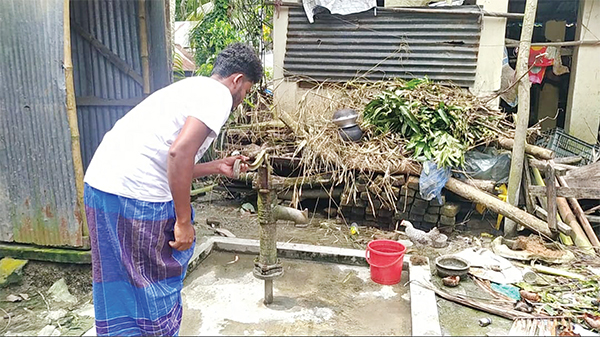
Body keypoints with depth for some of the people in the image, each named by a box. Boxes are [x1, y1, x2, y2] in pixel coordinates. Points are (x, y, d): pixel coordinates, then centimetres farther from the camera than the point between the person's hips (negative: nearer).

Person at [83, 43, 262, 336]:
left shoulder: (192, 88, 23)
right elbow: (179, 152, -21)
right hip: (136, 194, -9)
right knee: (158, 280, 10)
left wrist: (216, 167, 29)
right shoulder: (218, 95, -4)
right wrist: (183, 221, -14)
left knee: (118, 284, 21)